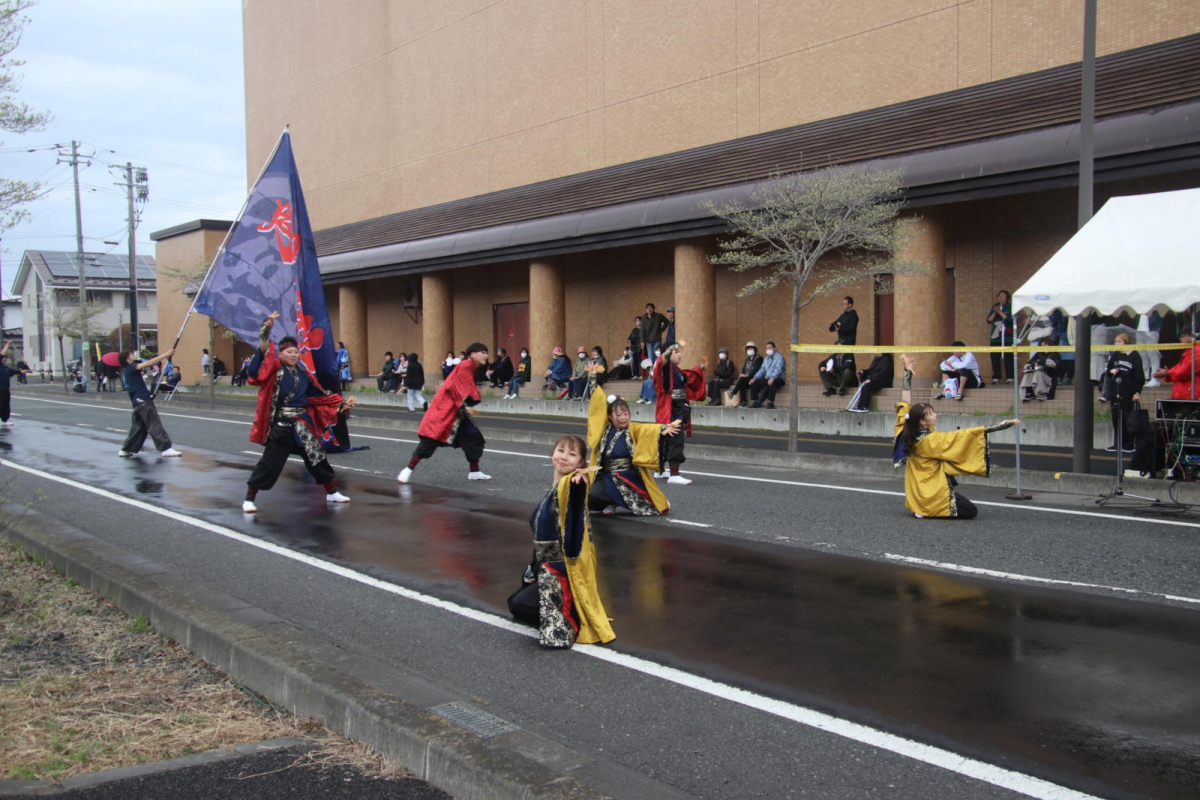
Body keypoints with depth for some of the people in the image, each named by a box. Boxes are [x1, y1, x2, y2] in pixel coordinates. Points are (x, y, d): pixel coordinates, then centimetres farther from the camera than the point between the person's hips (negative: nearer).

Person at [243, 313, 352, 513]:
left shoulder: (302, 371, 8)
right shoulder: (274, 369, -6)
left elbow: (317, 393, 16)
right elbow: (264, 350, -22)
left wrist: (341, 403, 14)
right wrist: (267, 328, -36)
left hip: (303, 423, 5)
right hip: (281, 425, -5)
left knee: (317, 457, 14)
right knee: (270, 462, -3)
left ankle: (332, 492, 29)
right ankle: (249, 499, 9)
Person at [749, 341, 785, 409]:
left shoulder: (779, 357, -6)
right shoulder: (766, 359, 19)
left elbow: (778, 369, -20)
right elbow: (762, 370, 17)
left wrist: (772, 378, -37)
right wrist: (755, 378, -1)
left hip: (779, 379, -7)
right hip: (767, 378, 7)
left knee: (771, 384, -41)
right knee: (753, 383, -13)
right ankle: (754, 402, -15)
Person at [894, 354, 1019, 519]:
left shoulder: (908, 434, -4)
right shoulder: (932, 440, -22)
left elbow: (905, 405, 4)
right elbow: (967, 435, -25)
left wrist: (908, 371, 5)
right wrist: (1001, 426, -24)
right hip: (934, 494, -9)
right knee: (971, 511, -1)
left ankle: (921, 508, 10)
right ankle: (927, 511, -10)